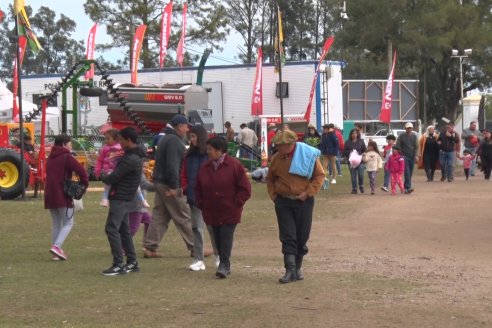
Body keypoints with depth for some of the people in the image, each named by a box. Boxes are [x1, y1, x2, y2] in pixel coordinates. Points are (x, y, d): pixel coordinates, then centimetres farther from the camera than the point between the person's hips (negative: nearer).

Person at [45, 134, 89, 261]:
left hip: (49, 194, 7)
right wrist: (84, 184, -4)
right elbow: (81, 171, -18)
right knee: (68, 223, 0)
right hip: (62, 195, -7)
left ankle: (56, 253, 12)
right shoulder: (66, 157, -8)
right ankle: (57, 246, -18)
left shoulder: (51, 157, 16)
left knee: (56, 224, 14)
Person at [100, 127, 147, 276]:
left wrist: (104, 177, 1)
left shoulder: (130, 160, -22)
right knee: (124, 230, 15)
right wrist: (109, 176, 2)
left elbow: (112, 178, -19)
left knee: (111, 229, -9)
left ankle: (118, 264, -11)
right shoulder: (137, 155, 11)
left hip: (120, 198, -10)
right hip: (125, 198, 10)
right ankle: (132, 262, 20)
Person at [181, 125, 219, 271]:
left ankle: (218, 257, 23)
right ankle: (198, 260, 8)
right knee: (196, 228, 4)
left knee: (212, 227, 6)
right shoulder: (189, 155, 8)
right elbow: (184, 174, 14)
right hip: (194, 198, 4)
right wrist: (186, 188, 1)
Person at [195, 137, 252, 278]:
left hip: (229, 212, -5)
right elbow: (198, 189, 17)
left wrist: (236, 203, -9)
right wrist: (201, 204, 7)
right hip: (212, 212, 5)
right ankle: (225, 265, 18)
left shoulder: (234, 165, -8)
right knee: (218, 239, 8)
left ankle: (224, 265, -7)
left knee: (226, 236, -10)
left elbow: (245, 188, -6)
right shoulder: (205, 167, 6)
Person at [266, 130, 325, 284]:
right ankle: (290, 270, -7)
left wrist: (308, 193, -11)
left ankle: (297, 268, 22)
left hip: (303, 201, -1)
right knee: (288, 237, -5)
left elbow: (320, 175, -3)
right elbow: (270, 179, 16)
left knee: (302, 237, 7)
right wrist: (273, 195, 3)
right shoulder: (277, 158, 2)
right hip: (283, 202, 1)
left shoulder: (308, 155, -7)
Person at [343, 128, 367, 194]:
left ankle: (361, 186, 13)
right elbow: (344, 151, 5)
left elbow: (365, 151, 10)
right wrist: (350, 152, -12)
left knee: (361, 174, -9)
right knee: (353, 176, 1)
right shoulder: (347, 142, 7)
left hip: (360, 161, 0)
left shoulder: (361, 141, 8)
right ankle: (354, 189, 9)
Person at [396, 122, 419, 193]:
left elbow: (417, 147, 4)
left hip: (412, 156, 3)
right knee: (407, 172, -14)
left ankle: (405, 187, 16)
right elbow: (397, 146, 2)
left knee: (410, 173, 5)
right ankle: (409, 187, -22)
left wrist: (416, 156, -7)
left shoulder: (414, 136, 8)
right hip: (404, 156, -3)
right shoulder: (401, 136, 1)